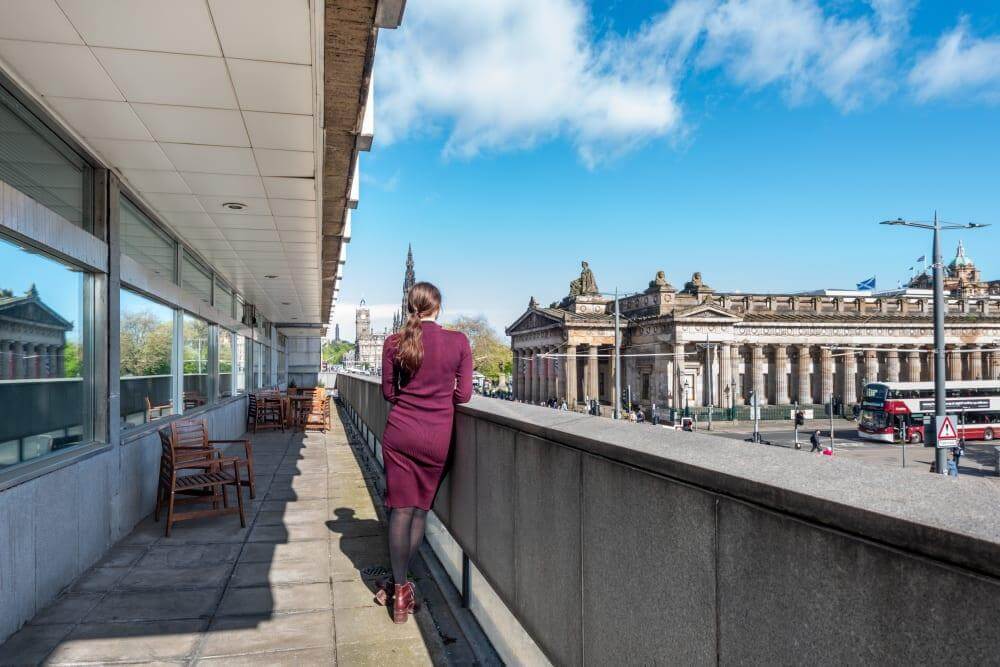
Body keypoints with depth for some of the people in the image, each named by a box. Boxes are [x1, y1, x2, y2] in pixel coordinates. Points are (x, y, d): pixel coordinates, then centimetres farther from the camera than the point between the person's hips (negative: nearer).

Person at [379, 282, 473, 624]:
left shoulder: (394, 342, -2)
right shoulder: (459, 341, -5)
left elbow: (388, 392, 7)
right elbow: (464, 395, -2)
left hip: (400, 432, 0)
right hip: (438, 436, 0)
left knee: (401, 509, 6)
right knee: (421, 509, 13)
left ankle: (400, 589, 10)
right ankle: (401, 582, 24)